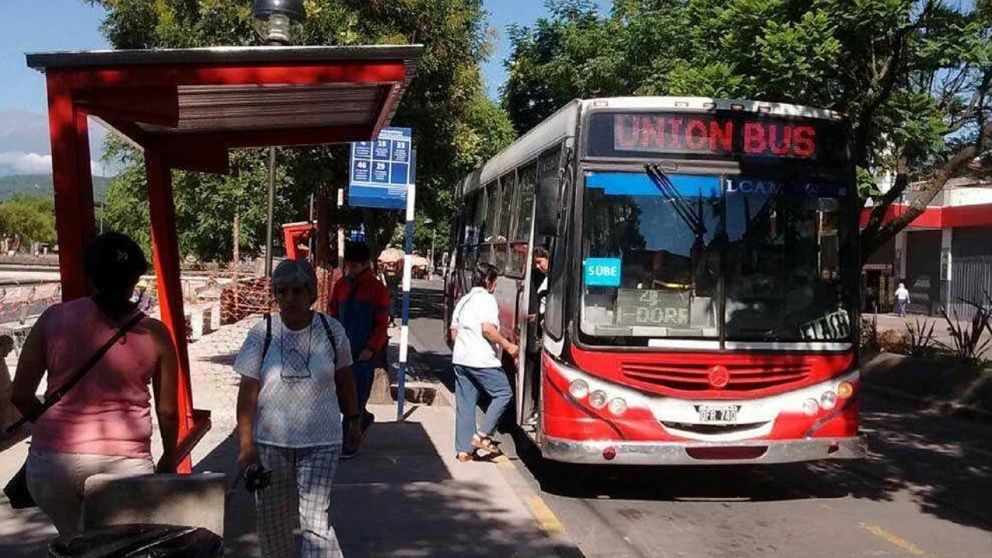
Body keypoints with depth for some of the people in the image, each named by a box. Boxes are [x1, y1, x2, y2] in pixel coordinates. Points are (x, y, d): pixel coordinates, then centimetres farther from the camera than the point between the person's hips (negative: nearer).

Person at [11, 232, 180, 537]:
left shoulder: (54, 318, 1)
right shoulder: (154, 334, 0)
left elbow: (21, 396, 6)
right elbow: (167, 412, 7)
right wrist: (169, 461, 23)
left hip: (54, 461, 2)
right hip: (126, 464, -1)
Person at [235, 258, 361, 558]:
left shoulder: (331, 330, -4)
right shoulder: (262, 333, -7)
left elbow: (344, 378, 10)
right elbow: (248, 392, -6)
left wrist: (354, 421, 14)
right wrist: (246, 443, -10)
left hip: (321, 442, -1)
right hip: (270, 442, 1)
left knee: (315, 519, -7)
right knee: (272, 520, 11)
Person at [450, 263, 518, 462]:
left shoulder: (463, 300, 18)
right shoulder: (486, 299, -7)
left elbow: (454, 332, 20)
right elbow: (488, 328, -19)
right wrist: (507, 346, -10)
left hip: (460, 358, 8)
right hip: (481, 360, -8)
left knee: (465, 404, 9)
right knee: (503, 394, 4)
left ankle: (463, 449, 8)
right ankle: (482, 435, -3)